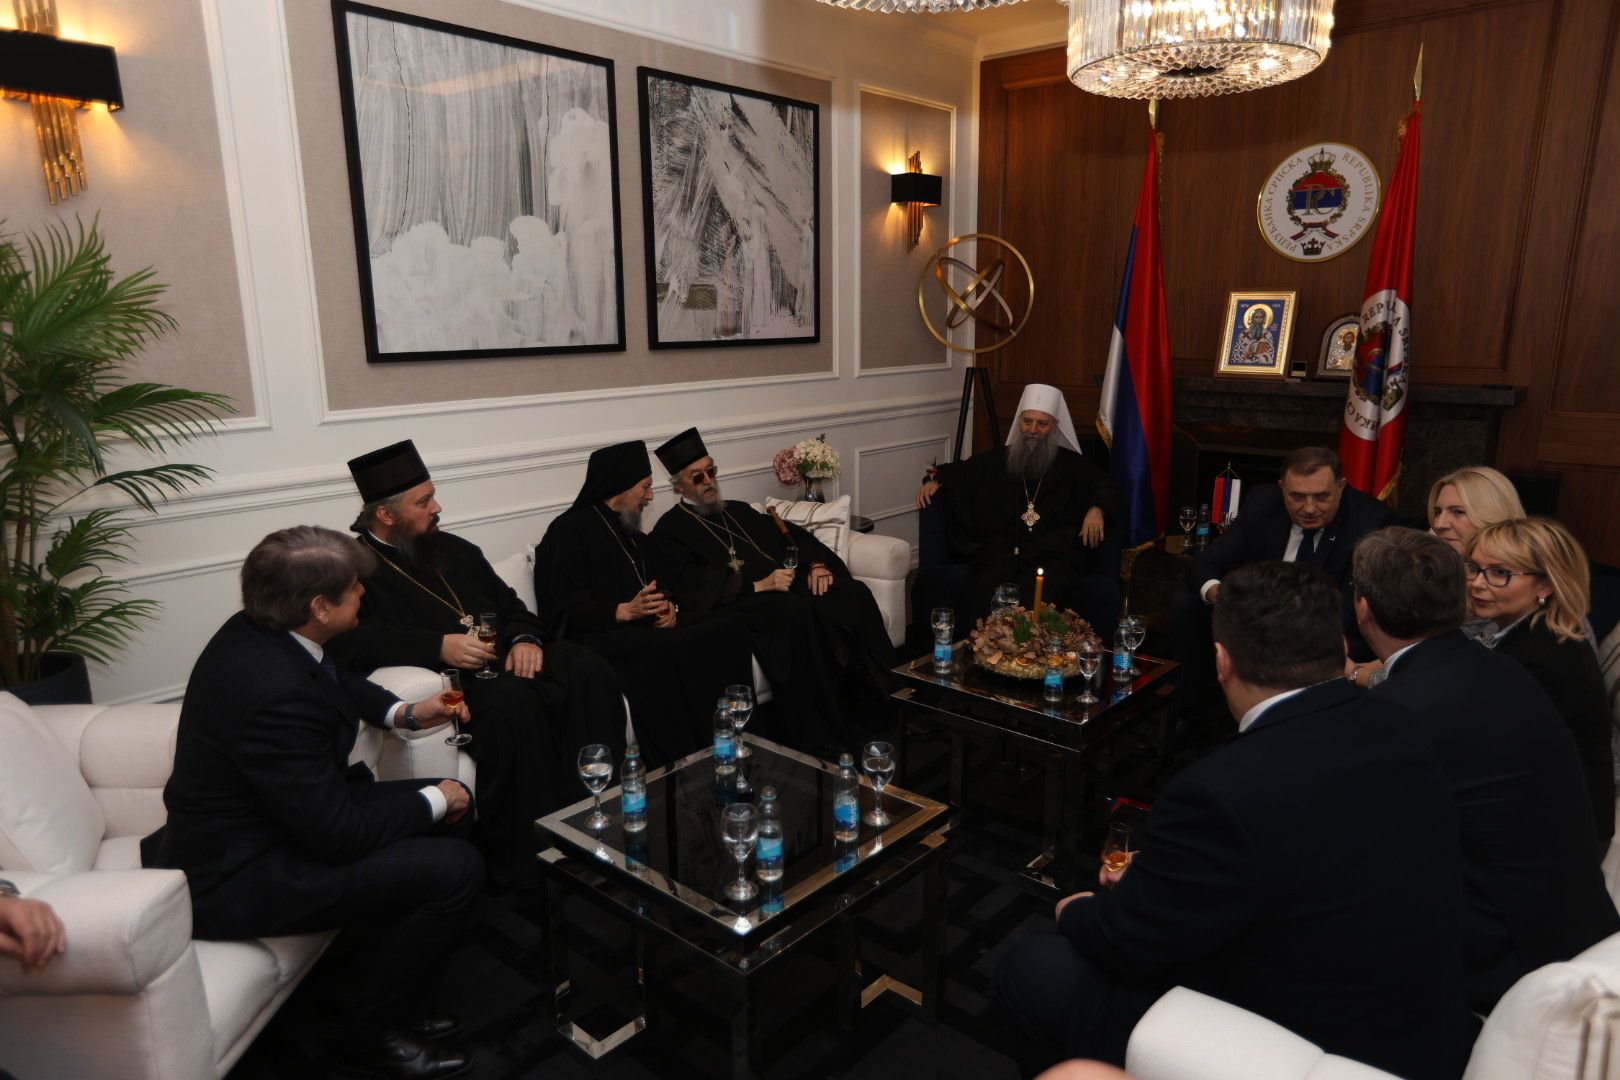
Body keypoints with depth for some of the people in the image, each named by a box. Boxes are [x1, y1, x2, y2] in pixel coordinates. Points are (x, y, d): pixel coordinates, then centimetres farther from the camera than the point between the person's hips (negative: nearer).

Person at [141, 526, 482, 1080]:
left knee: (441, 805, 12)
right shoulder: (275, 693, -33)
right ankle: (375, 1031, 6)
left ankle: (377, 988, 23)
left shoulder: (255, 631, -4)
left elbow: (335, 680, 20)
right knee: (455, 868, -19)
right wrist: (434, 802, -12)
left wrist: (402, 713, 5)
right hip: (232, 878, -10)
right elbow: (339, 834, -28)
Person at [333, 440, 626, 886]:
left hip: (506, 660, 7)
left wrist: (524, 638, 1)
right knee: (514, 701, -38)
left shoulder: (453, 549, 25)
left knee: (589, 671, -23)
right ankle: (523, 865, -28)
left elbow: (508, 602, 24)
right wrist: (439, 646, -22)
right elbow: (352, 640, -14)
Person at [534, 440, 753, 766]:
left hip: (646, 626, 7)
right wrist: (625, 611, -22)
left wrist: (667, 607, 3)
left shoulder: (633, 534, 25)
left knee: (728, 630, -19)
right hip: (602, 636, -7)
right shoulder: (569, 531, -1)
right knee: (666, 650, -36)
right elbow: (564, 613, -9)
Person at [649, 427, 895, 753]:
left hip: (784, 586, 7)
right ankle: (819, 732, -29)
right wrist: (757, 586, -19)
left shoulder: (738, 510, 28)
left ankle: (870, 707, -16)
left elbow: (789, 534, 21)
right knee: (798, 612, -37)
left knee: (854, 594, -19)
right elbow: (692, 587, -10)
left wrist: (817, 564, -1)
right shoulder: (670, 530, 6)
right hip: (736, 604, -7)